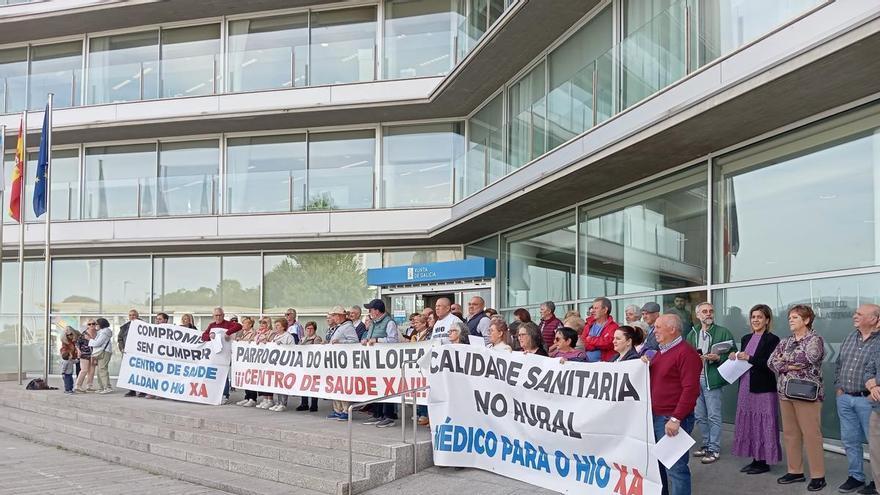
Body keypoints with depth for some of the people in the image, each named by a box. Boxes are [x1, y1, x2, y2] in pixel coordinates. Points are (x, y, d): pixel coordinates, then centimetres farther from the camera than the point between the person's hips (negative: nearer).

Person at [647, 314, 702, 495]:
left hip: (673, 420, -9)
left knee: (675, 468, -5)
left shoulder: (686, 353, -12)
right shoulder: (661, 352, 17)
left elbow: (690, 389, -20)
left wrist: (675, 419, -23)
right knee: (658, 464, 15)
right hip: (654, 417, 9)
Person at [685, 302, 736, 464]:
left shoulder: (723, 333, -2)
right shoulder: (692, 334, 13)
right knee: (700, 417, 13)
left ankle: (714, 449, 7)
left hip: (712, 380, -5)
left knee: (713, 416, -1)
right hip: (695, 379, 5)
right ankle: (707, 444, 27)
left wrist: (718, 358, -19)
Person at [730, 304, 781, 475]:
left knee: (763, 424, -2)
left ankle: (764, 462, 7)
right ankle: (755, 459, 19)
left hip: (763, 389, -7)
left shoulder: (772, 339, -7)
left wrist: (749, 358, -19)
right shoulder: (746, 339, 13)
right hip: (746, 386, 7)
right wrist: (735, 358, -2)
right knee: (748, 422, 10)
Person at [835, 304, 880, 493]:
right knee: (850, 440, 13)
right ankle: (856, 477, 24)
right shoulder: (850, 338, 10)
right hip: (845, 398, 7)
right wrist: (838, 387, 11)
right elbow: (839, 364, 17)